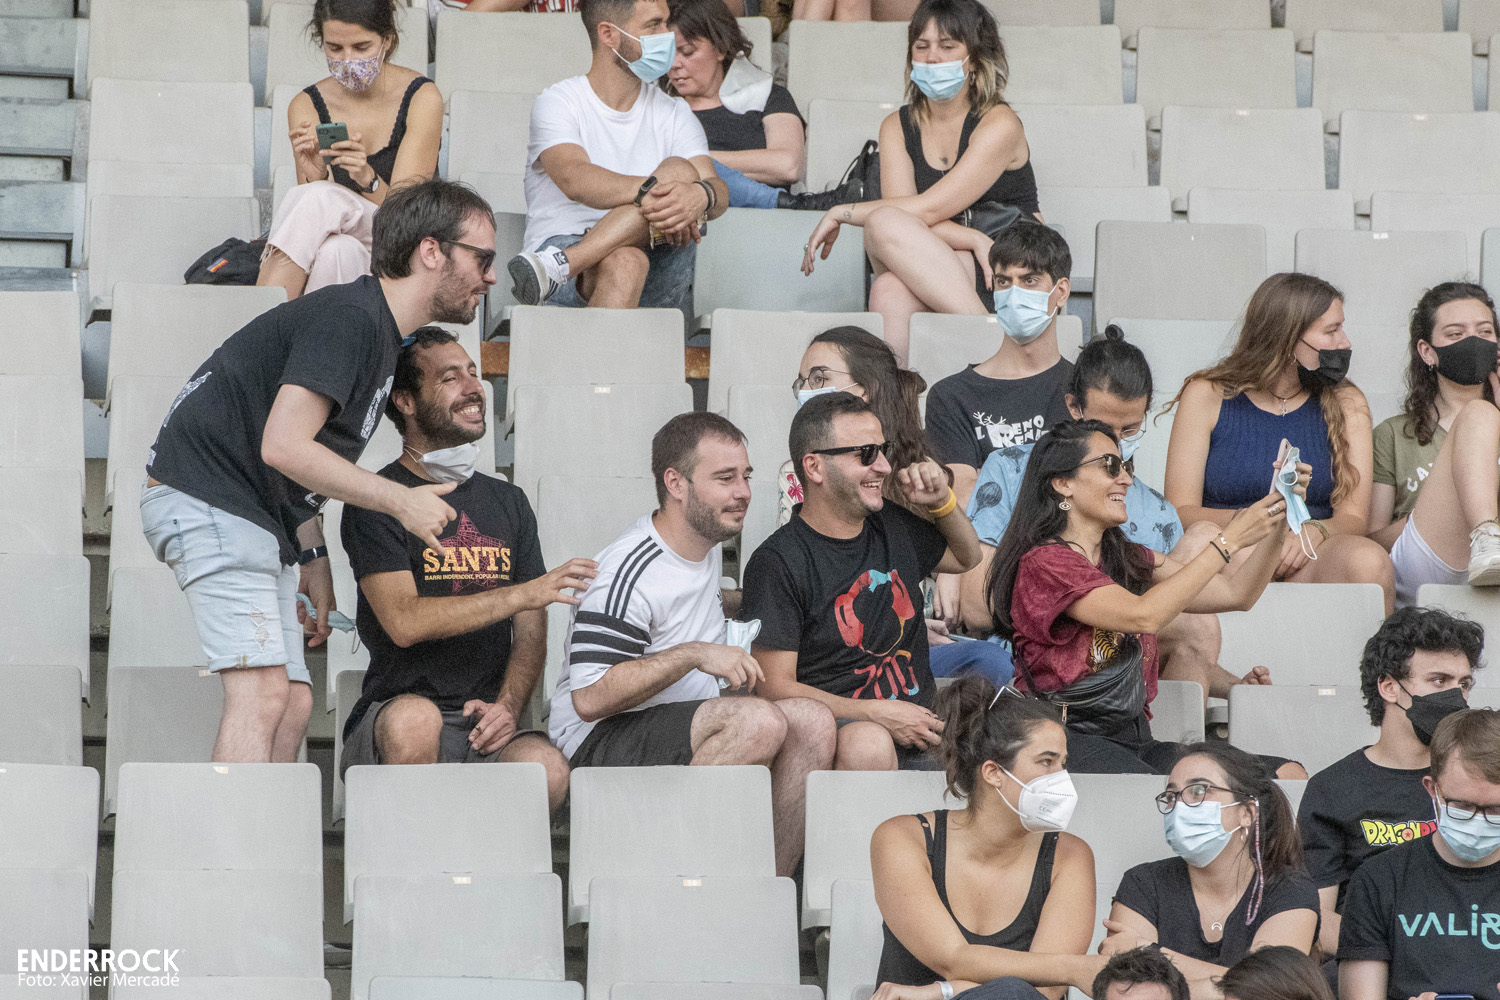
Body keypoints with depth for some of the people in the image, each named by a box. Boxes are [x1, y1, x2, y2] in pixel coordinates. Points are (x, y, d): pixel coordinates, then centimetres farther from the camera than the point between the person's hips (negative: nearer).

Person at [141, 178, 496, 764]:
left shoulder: (382, 335, 17)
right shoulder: (349, 317, -16)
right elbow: (284, 447, -24)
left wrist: (312, 558, 17)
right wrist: (401, 502, -17)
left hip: (259, 515, 11)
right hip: (208, 496, -11)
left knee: (292, 703, 4)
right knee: (262, 691, -21)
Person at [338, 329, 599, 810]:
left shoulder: (508, 502, 20)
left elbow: (531, 635, 15)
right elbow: (404, 621, -13)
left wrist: (506, 706, -6)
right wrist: (519, 594, -16)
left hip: (485, 720, 4)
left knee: (546, 770, -31)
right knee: (416, 717, -41)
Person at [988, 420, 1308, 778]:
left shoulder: (1129, 560, 19)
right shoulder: (1043, 563, -6)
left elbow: (1235, 593, 15)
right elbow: (1143, 615, -18)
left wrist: (1277, 522, 1)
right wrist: (1229, 540, -15)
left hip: (1133, 741, 8)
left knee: (1289, 776, -16)